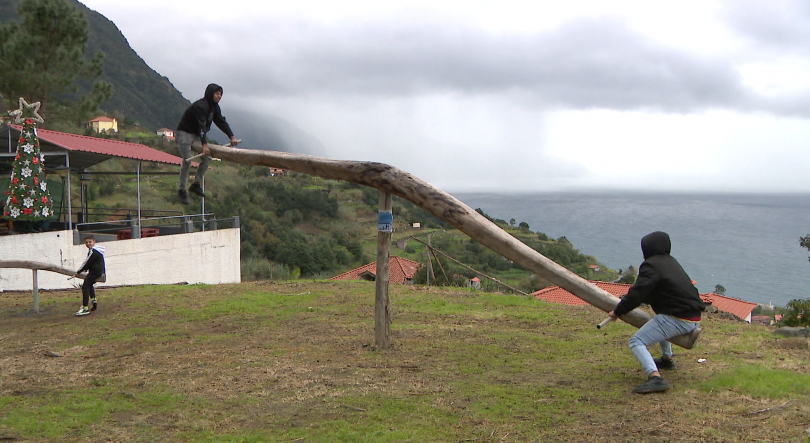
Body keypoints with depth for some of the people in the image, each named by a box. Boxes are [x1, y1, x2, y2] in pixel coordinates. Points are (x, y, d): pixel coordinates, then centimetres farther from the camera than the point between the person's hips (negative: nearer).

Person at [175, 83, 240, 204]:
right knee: (187, 160, -17)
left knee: (207, 157, -1)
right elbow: (201, 126, -33)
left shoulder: (214, 107, 4)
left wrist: (232, 136, -10)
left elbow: (221, 122, 2)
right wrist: (204, 145, -41)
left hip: (197, 135, 9)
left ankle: (196, 184, 6)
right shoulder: (200, 106, -25)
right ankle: (182, 190, -11)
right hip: (184, 133, -9)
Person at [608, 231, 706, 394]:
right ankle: (666, 359, 47)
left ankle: (655, 377, -30)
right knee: (660, 321, 39)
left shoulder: (651, 266, -8)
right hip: (694, 319, 9)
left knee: (636, 342, -10)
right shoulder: (671, 261, 20)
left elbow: (637, 293, -15)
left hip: (677, 320, -9)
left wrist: (618, 311, -2)